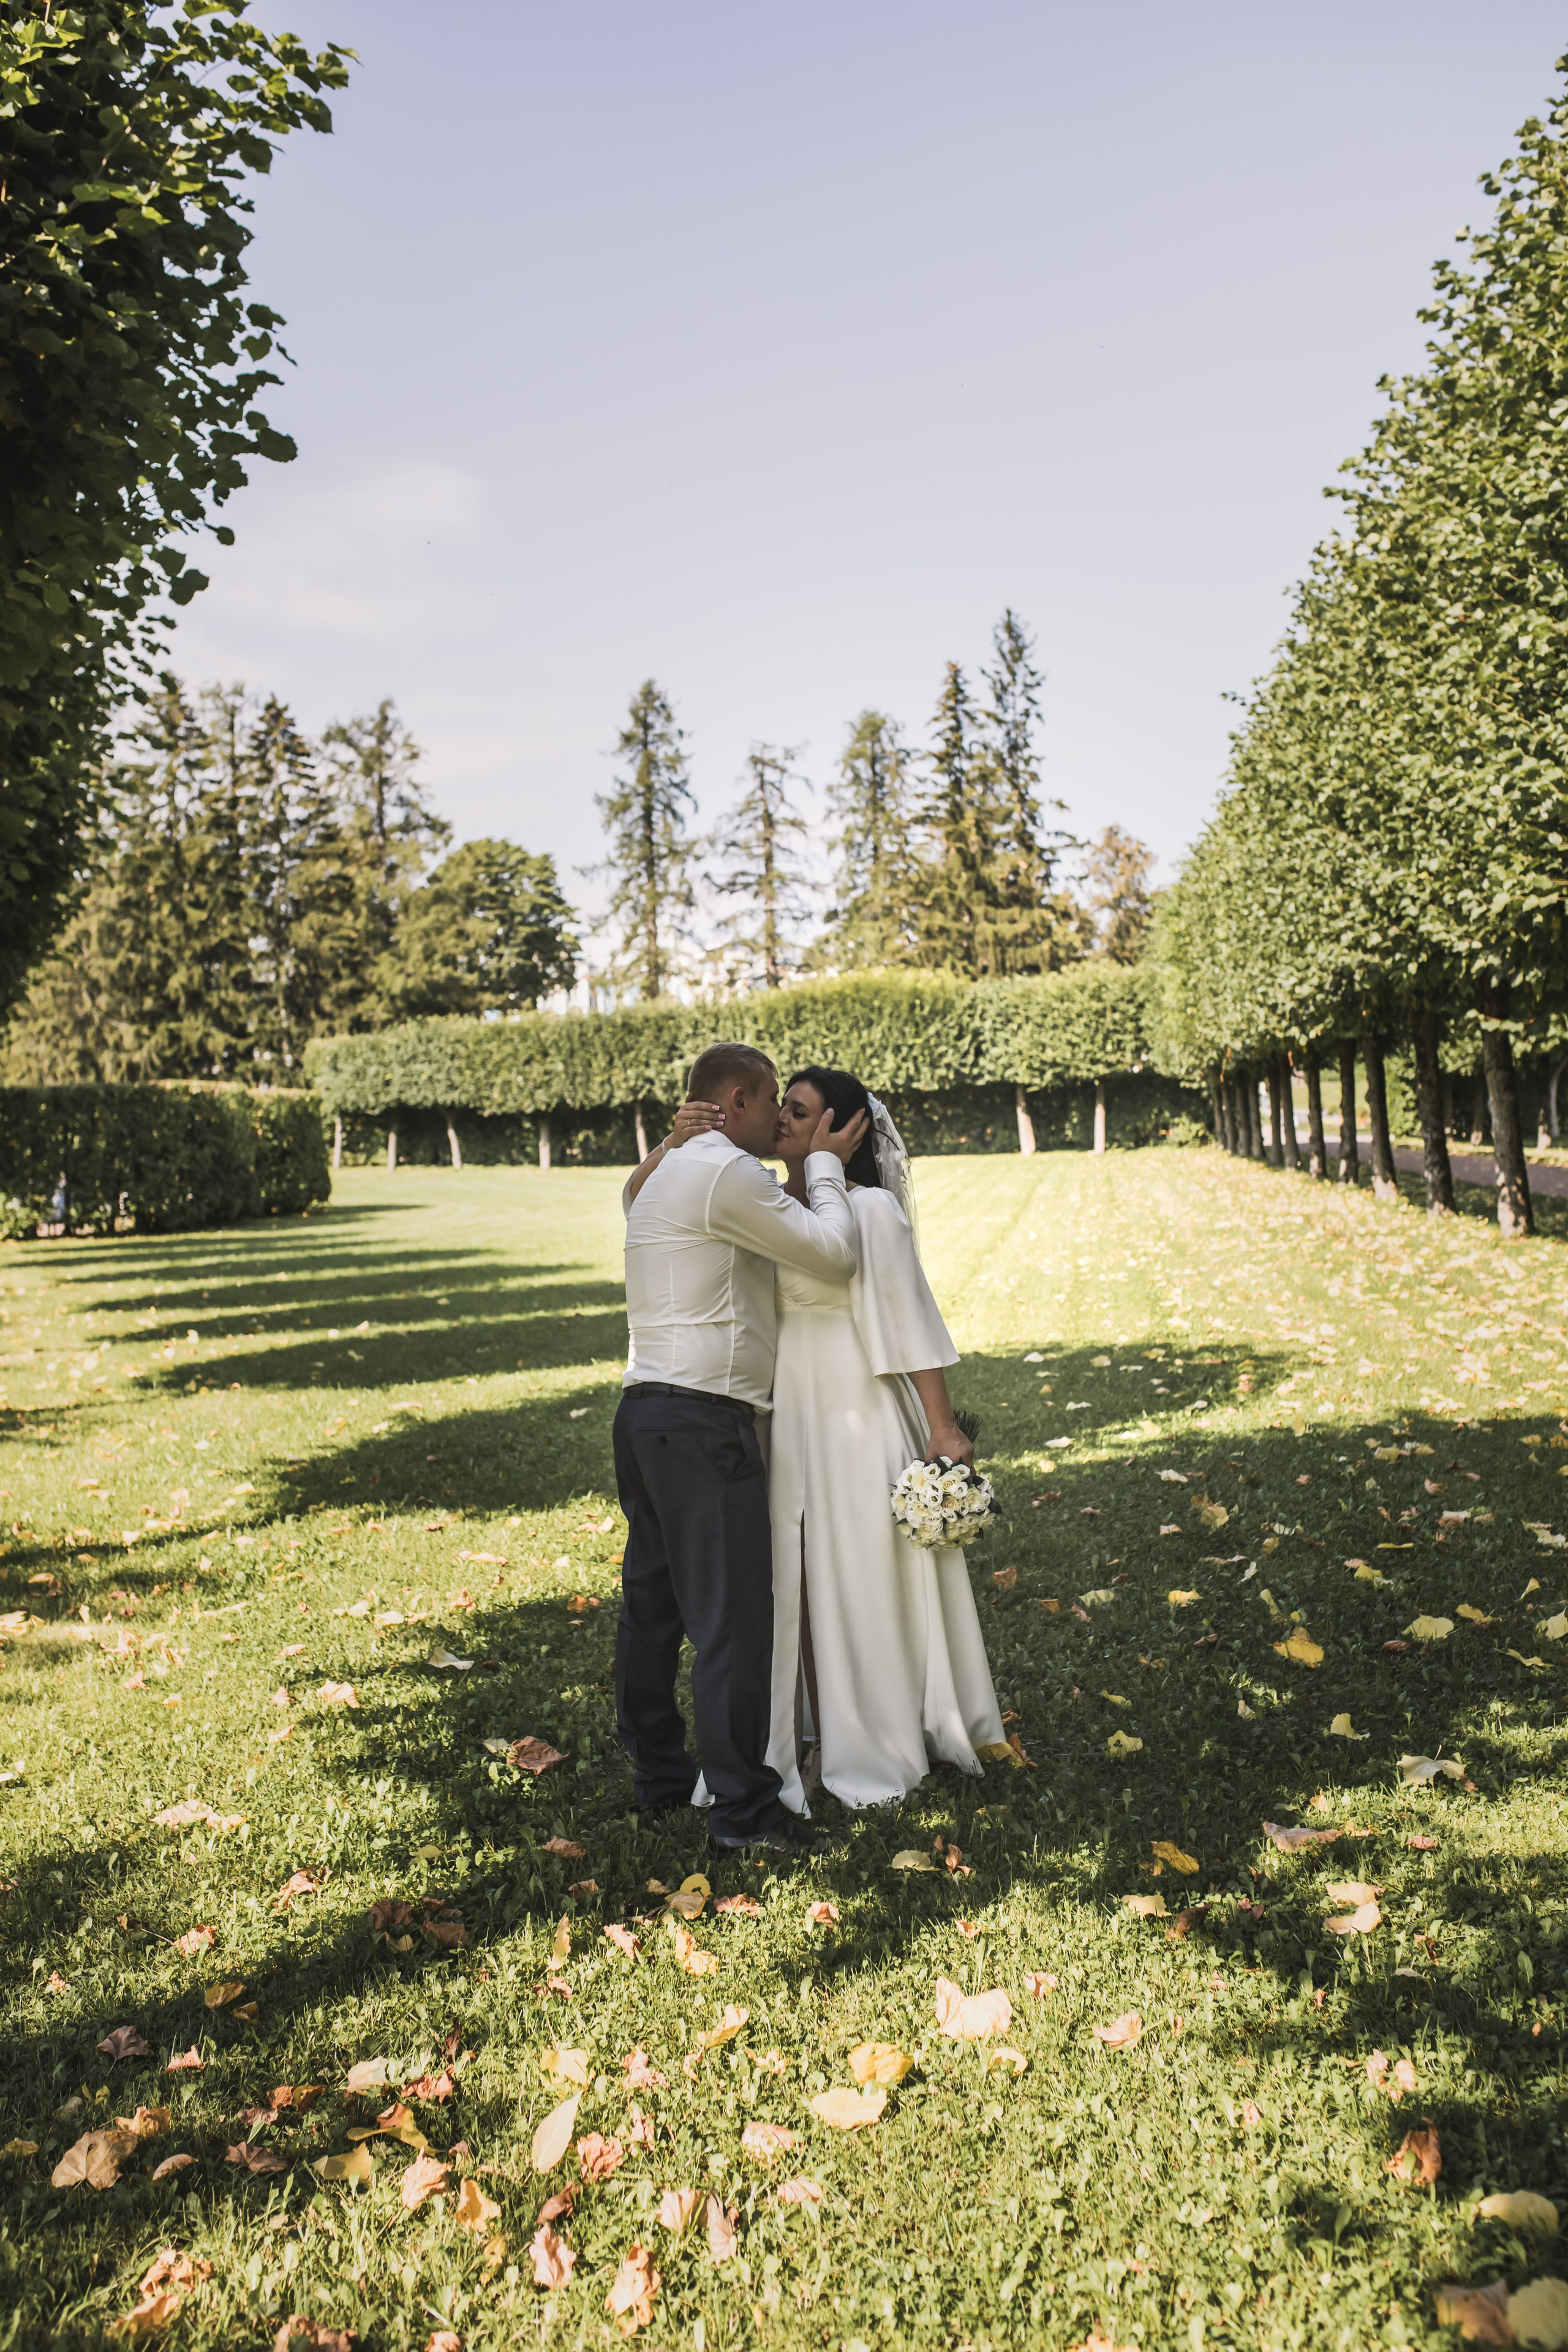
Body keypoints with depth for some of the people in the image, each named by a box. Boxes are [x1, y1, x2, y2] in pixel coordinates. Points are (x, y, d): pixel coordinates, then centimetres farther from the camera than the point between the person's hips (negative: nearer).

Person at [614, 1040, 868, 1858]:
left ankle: (659, 1774, 30)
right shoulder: (725, 1172, -13)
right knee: (732, 1615, -4)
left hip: (646, 1413, 11)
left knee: (652, 1600, 17)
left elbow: (766, 1236, 22)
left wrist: (804, 1175, 13)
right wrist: (823, 1165, 5)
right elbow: (833, 1255, -8)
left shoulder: (661, 1173, 18)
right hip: (701, 1421, -10)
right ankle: (740, 1809, 3)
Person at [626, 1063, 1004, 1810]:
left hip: (856, 1419, -5)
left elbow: (909, 1320, -8)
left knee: (865, 1583, 9)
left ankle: (876, 1752, 27)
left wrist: (943, 1427, -9)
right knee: (794, 1586, 11)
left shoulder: (870, 1210, -8)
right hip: (781, 1420, 5)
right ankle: (818, 1744, 27)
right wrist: (677, 1141, -11)